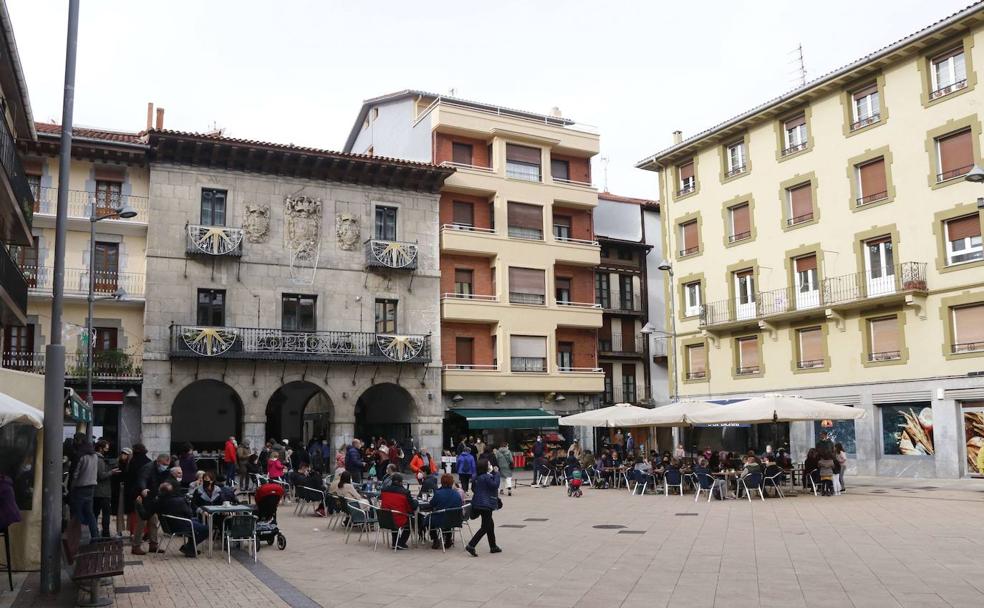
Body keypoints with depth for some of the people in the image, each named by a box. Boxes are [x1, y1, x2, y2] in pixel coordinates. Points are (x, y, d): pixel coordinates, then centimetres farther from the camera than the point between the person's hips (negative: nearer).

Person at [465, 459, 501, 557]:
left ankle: (493, 547, 28)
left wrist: (493, 472, 7)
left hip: (479, 504, 10)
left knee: (490, 525, 19)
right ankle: (471, 545, -9)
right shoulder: (486, 477, -20)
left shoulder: (479, 477, 9)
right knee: (485, 527, -3)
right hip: (485, 505, -10)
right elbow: (495, 485, -21)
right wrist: (496, 473, -14)